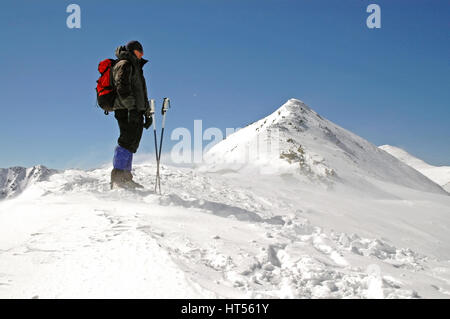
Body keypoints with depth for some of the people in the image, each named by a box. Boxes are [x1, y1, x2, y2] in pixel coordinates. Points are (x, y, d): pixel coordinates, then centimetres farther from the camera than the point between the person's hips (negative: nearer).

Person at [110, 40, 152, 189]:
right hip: (126, 110, -10)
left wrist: (147, 113, 25)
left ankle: (125, 177, 12)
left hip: (136, 112, 10)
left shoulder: (136, 67, 28)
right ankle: (118, 176, -16)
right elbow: (122, 88, -17)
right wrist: (131, 107, -25)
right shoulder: (124, 65, -3)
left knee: (132, 143, 8)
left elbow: (142, 93, 31)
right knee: (127, 141, -15)